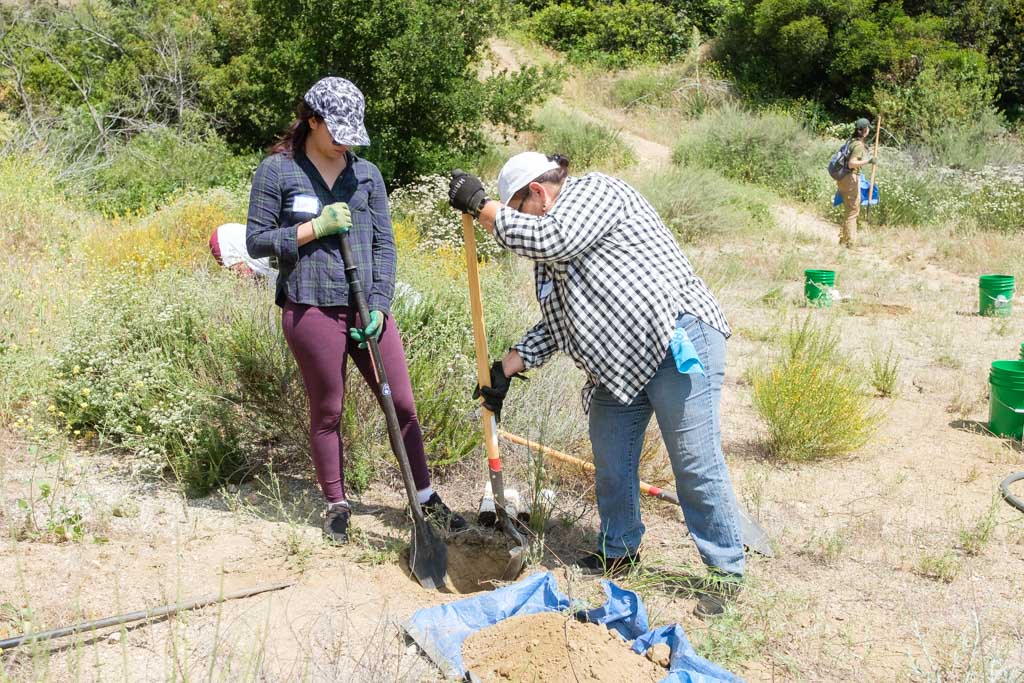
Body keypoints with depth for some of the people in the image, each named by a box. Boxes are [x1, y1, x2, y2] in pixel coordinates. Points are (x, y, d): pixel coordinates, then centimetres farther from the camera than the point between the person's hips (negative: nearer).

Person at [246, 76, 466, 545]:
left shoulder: (366, 174, 8)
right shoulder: (277, 171, -1)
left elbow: (384, 243, 7)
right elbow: (256, 242, -2)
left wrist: (379, 304, -4)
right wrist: (315, 228, -13)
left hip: (366, 307, 3)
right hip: (311, 310, -3)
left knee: (402, 403, 5)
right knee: (327, 410, 8)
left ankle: (425, 497, 20)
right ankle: (336, 505, 25)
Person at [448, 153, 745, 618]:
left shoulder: (594, 191, -5)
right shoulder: (552, 252, 20)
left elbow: (551, 237, -24)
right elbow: (556, 324, 19)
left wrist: (480, 207, -15)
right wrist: (506, 368, 12)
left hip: (678, 343, -10)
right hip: (618, 362, 10)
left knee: (696, 463, -5)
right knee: (610, 461, 13)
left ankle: (726, 571, 7)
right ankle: (619, 552, 32)